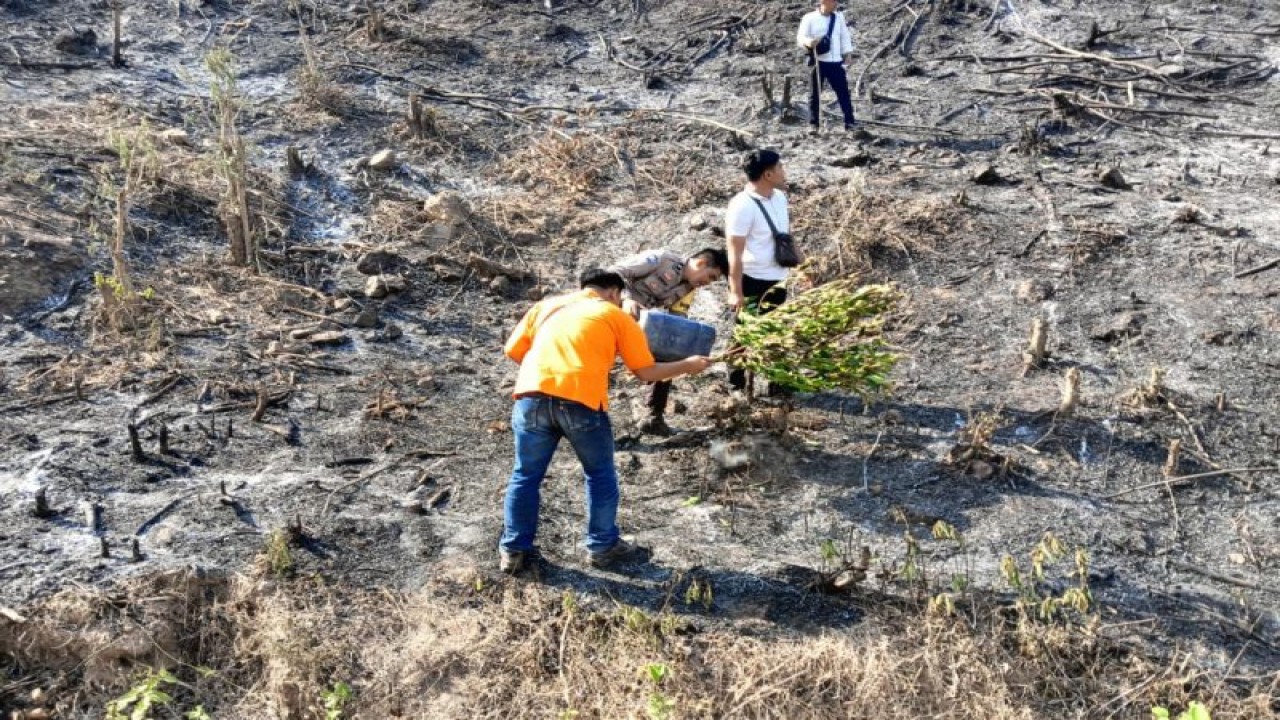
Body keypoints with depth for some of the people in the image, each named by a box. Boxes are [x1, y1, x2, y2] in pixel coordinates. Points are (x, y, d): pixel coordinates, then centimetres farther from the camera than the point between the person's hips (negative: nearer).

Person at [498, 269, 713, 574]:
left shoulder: (547, 305, 24)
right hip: (580, 402, -3)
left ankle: (513, 550, 24)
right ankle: (603, 546, 28)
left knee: (526, 476, 17)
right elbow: (647, 372, 15)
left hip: (532, 397, 3)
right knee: (600, 476, 18)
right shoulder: (617, 317, 16)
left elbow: (512, 350, 21)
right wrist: (687, 365, 30)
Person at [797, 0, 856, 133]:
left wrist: (847, 53, 6)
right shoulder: (809, 18, -3)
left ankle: (849, 122, 8)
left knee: (843, 91, 2)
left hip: (835, 62, 3)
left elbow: (845, 35, 16)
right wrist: (809, 42, -30)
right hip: (817, 62, -3)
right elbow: (800, 37, -8)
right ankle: (813, 124, 11)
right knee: (815, 94, 2)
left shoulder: (839, 17, 11)